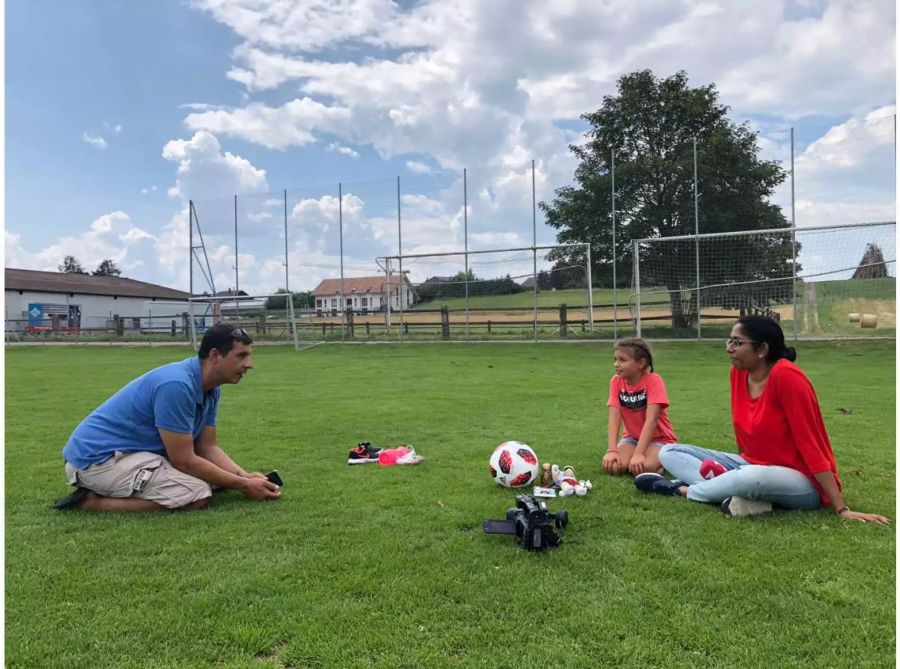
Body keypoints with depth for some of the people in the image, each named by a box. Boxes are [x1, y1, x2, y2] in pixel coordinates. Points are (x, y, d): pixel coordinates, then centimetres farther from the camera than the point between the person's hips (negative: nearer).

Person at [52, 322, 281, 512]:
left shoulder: (210, 388, 3)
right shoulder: (177, 385, -26)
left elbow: (208, 448, 8)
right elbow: (183, 460, -23)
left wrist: (245, 476, -8)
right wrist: (243, 485, -16)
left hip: (133, 450, 10)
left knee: (215, 476, 14)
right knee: (197, 495, -24)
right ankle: (92, 501, -11)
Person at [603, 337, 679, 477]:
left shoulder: (654, 380, -21)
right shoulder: (616, 381, -8)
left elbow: (651, 419, -28)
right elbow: (614, 417, -17)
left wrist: (638, 454, -36)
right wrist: (612, 450, -30)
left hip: (659, 438, -3)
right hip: (632, 437, 4)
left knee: (643, 468, -33)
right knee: (613, 467, -25)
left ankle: (660, 461, 0)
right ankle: (630, 460, 7)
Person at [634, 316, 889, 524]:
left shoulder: (786, 376, -22)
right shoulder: (738, 373, 0)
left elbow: (810, 445, -21)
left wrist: (842, 509, -19)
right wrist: (734, 479, 9)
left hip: (804, 483, -8)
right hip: (753, 467, 8)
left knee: (754, 477, -43)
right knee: (669, 452, -3)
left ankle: (681, 489, -15)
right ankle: (748, 496, -21)